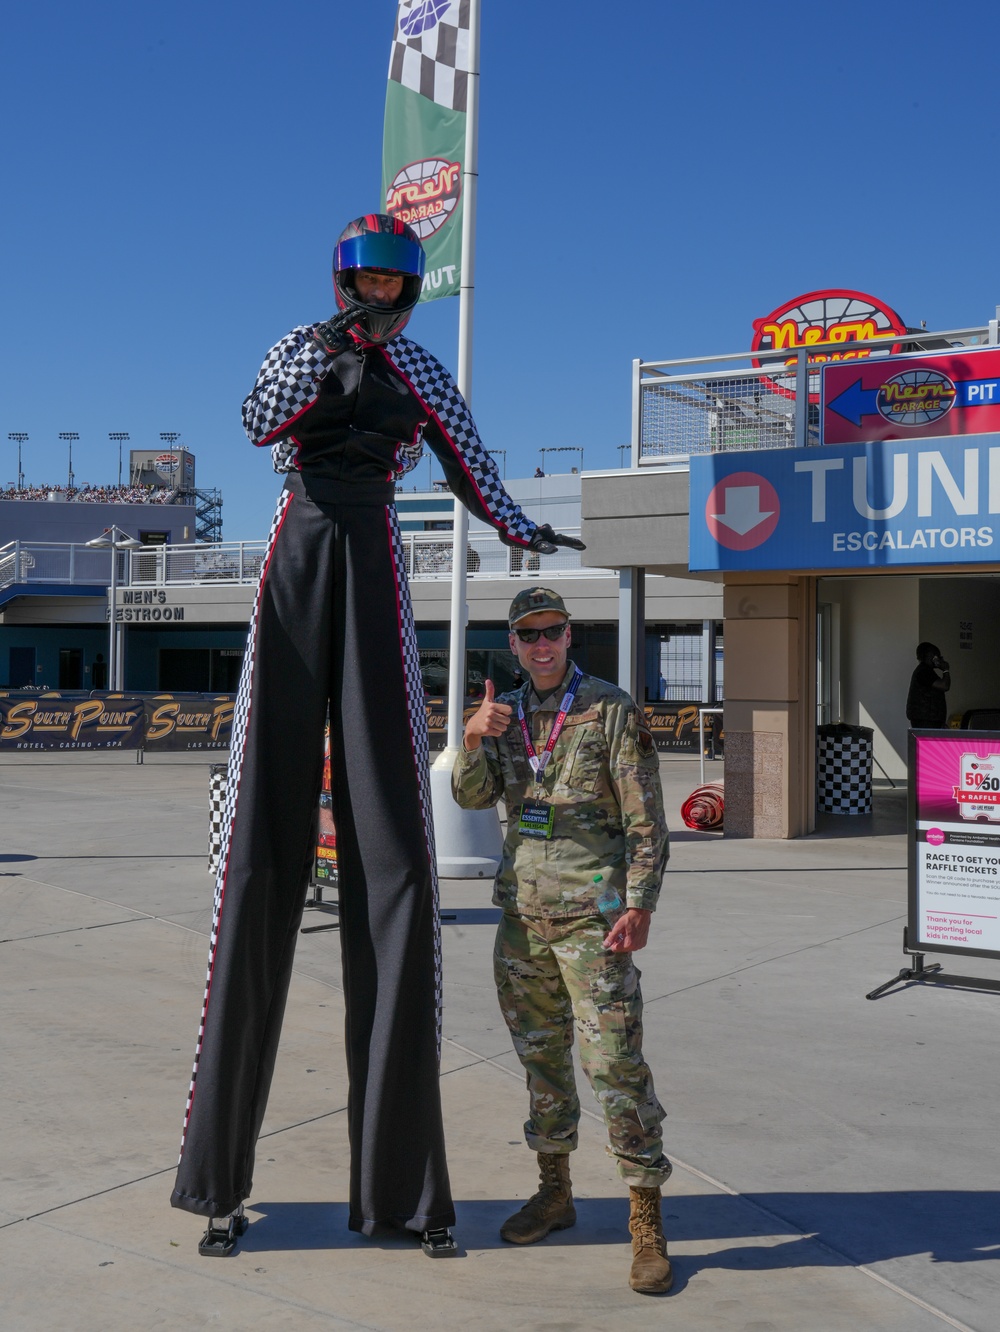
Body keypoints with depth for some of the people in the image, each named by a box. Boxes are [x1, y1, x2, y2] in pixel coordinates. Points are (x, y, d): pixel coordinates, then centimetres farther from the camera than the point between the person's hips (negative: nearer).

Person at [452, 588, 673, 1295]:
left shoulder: (612, 709, -4)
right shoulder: (507, 712, 12)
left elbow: (646, 818, -7)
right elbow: (473, 796, 3)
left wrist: (638, 904, -15)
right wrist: (474, 738, -16)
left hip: (592, 913, -5)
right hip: (523, 911, 6)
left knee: (615, 1062, -8)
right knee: (541, 1056, 14)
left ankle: (647, 1221, 1)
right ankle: (555, 1191, 29)